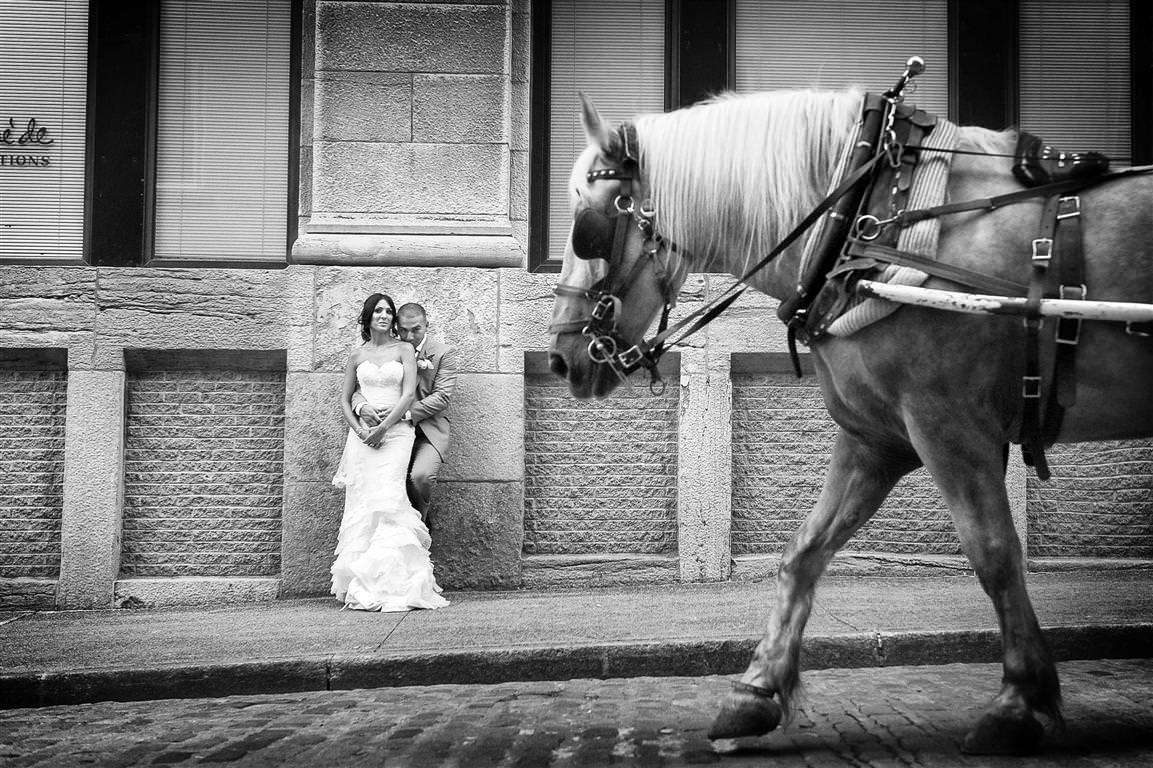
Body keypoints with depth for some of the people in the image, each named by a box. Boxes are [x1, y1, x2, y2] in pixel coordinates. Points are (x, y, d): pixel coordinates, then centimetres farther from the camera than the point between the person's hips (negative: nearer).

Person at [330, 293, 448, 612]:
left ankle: (392, 582, -18)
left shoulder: (404, 350, 6)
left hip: (396, 430, -3)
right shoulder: (357, 355, 13)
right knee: (362, 501, -5)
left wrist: (383, 427, -12)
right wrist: (360, 430, -3)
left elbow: (409, 394, -3)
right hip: (362, 433, 3)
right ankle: (363, 585, -2)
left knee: (387, 499, -18)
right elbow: (344, 400, 14)